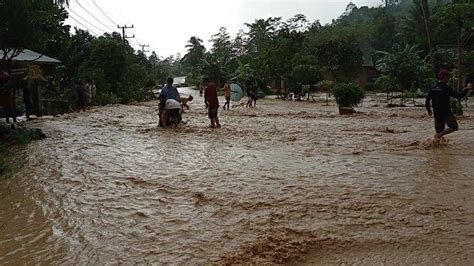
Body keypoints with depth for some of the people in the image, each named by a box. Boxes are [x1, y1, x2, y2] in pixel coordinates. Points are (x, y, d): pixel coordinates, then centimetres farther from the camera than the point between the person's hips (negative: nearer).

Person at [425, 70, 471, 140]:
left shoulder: (433, 88, 6)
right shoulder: (446, 88, -13)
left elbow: (427, 100, 9)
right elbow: (459, 96, -13)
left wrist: (429, 110, 22)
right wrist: (467, 89, 2)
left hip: (436, 113, 7)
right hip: (446, 112, -7)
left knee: (439, 130, 13)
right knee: (454, 127, -1)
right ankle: (440, 135, -16)